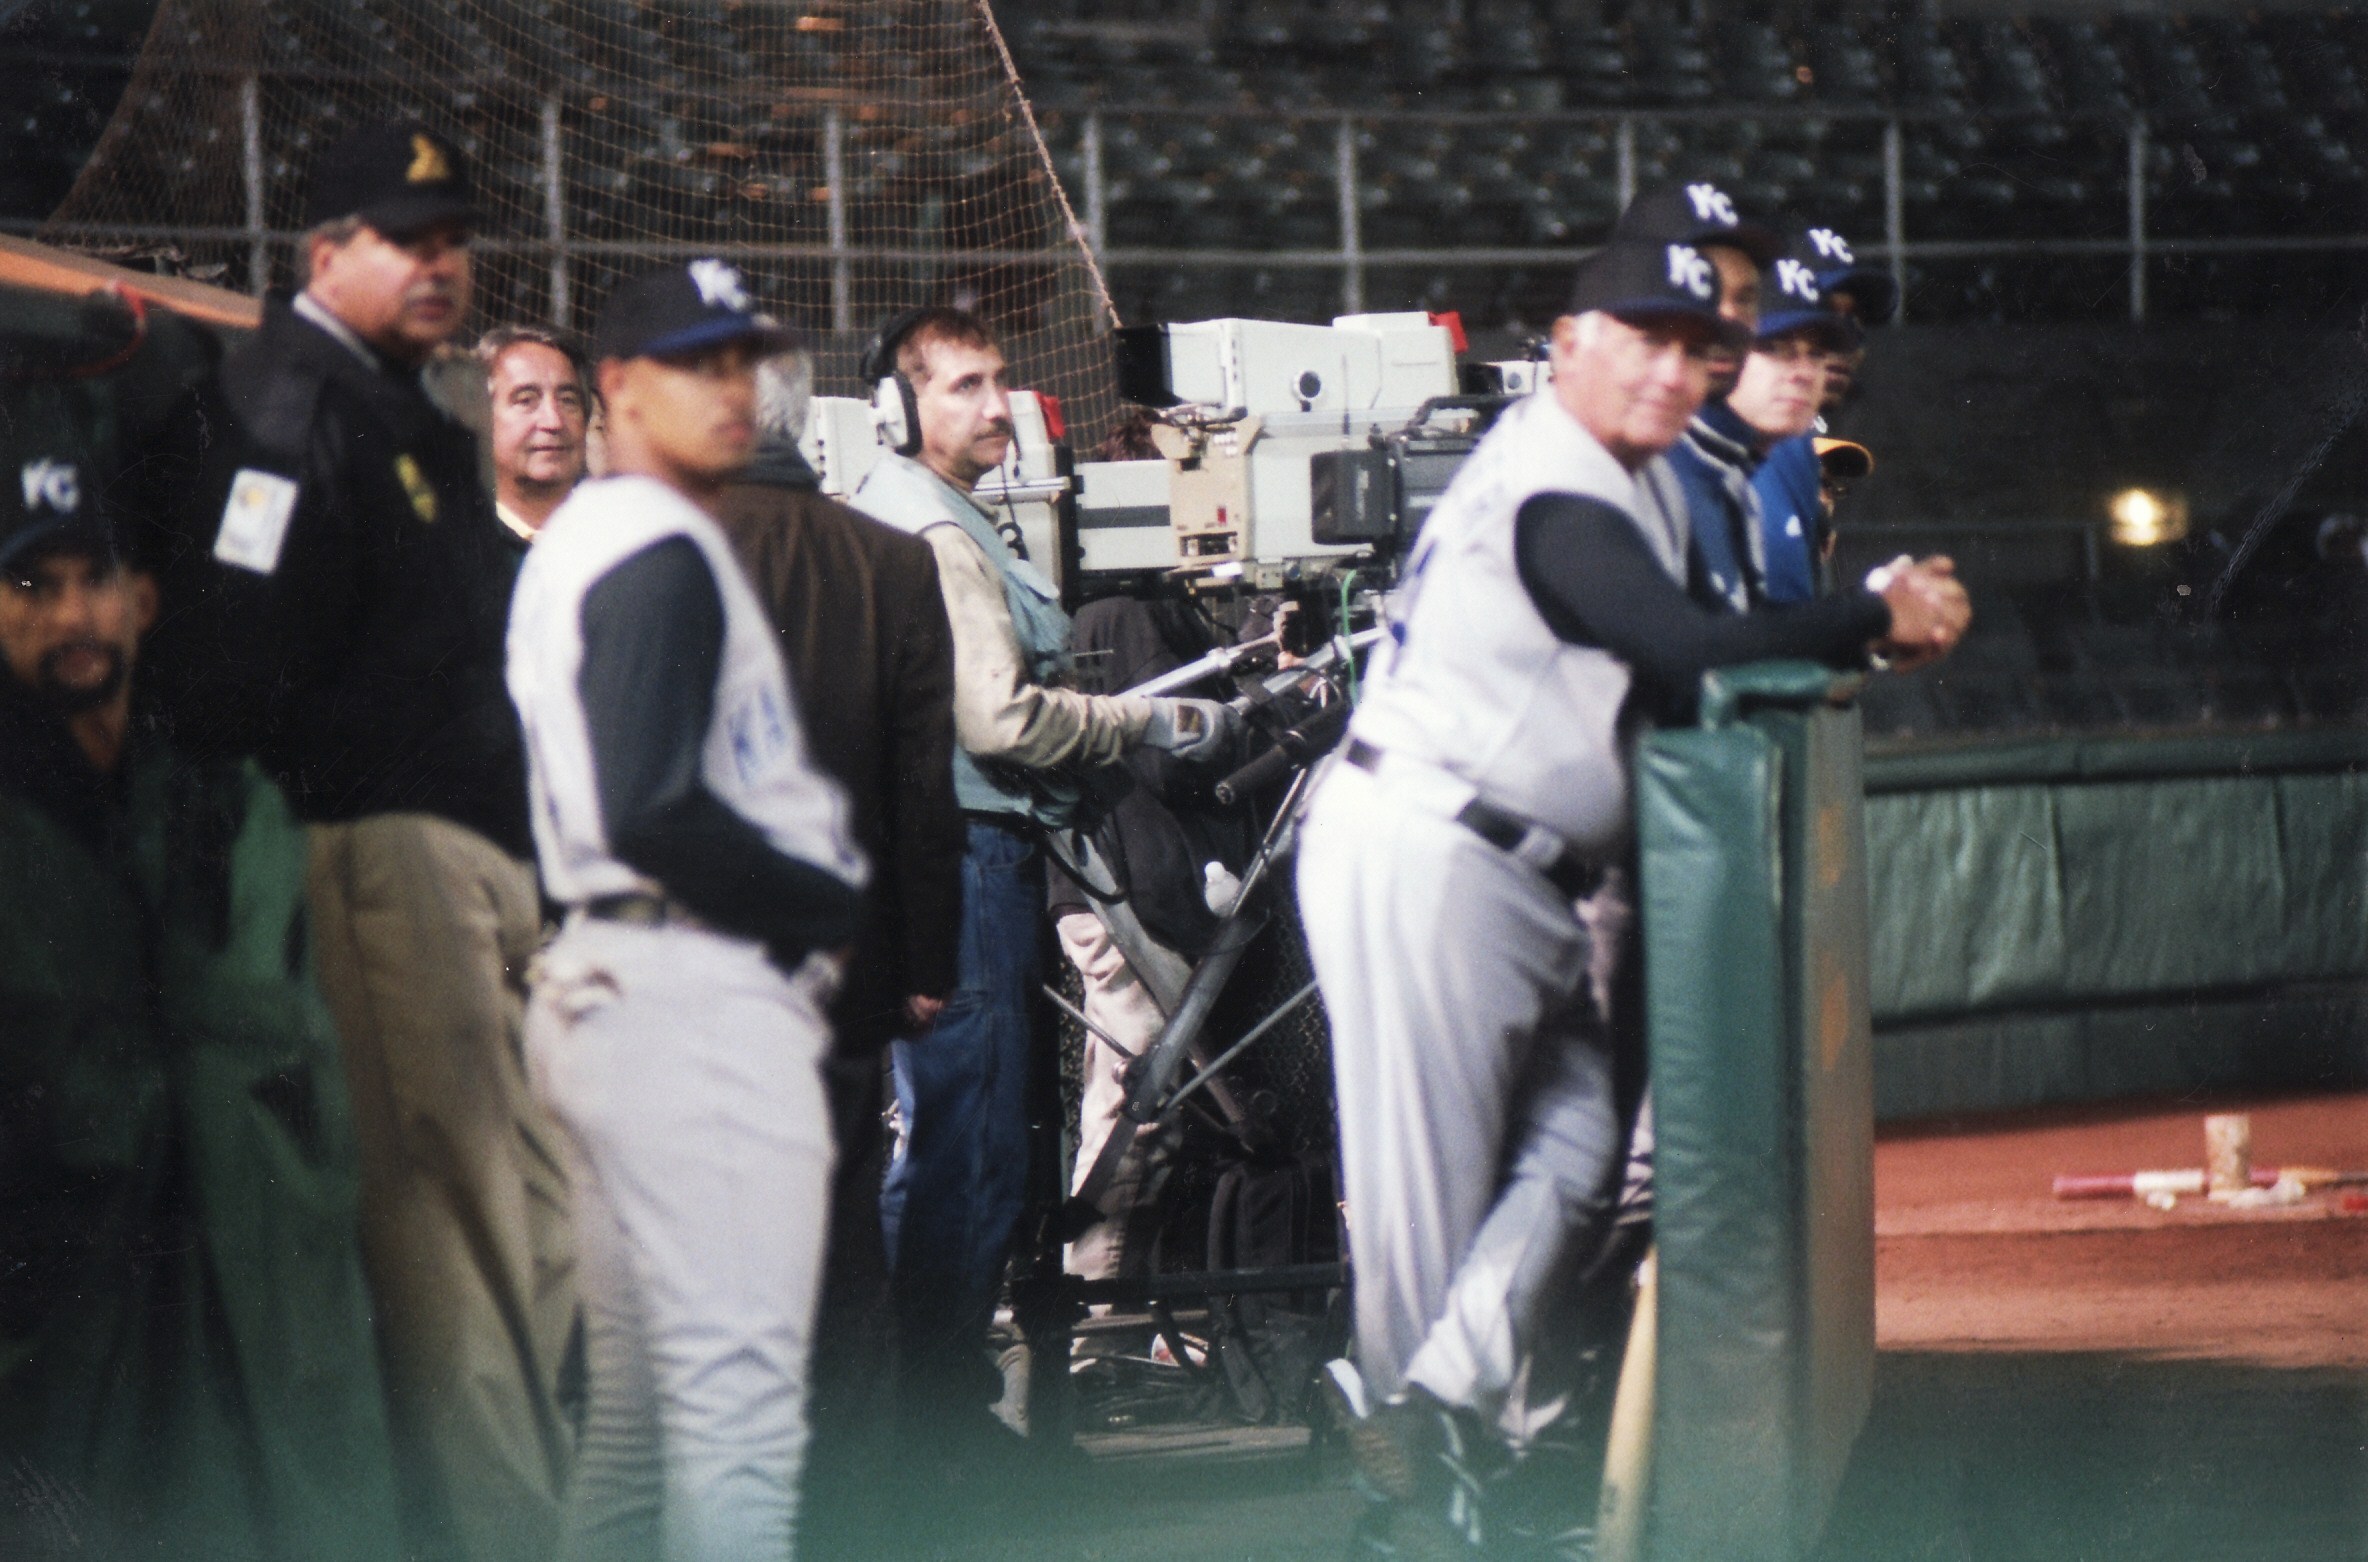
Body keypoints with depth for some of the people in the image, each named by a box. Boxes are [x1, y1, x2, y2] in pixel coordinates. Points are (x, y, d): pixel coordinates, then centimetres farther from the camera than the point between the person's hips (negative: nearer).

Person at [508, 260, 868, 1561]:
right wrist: (842, 911, -11)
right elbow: (655, 814, -22)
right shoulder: (662, 555, -12)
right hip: (700, 994, -11)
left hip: (601, 972, 11)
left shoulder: (574, 545, 20)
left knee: (634, 1406, 14)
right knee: (738, 1402, -13)